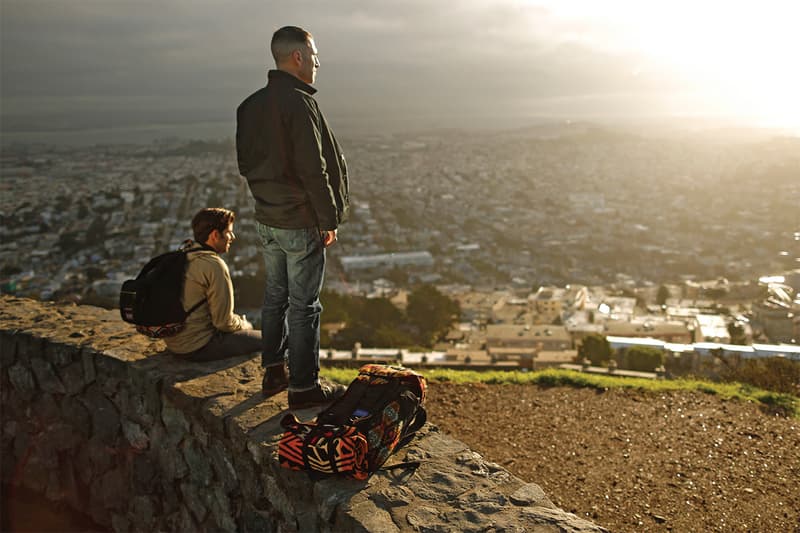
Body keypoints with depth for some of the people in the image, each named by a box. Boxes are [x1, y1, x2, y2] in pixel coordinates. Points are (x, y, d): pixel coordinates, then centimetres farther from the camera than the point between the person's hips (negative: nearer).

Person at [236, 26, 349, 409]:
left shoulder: (251, 105, 8)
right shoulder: (298, 103, -19)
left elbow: (246, 163, 13)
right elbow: (313, 169, -21)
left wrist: (266, 197, 18)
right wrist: (329, 220, -13)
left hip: (266, 220, 8)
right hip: (301, 224, -8)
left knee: (275, 297, 18)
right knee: (303, 306, 2)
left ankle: (273, 371, 30)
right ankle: (304, 387, 12)